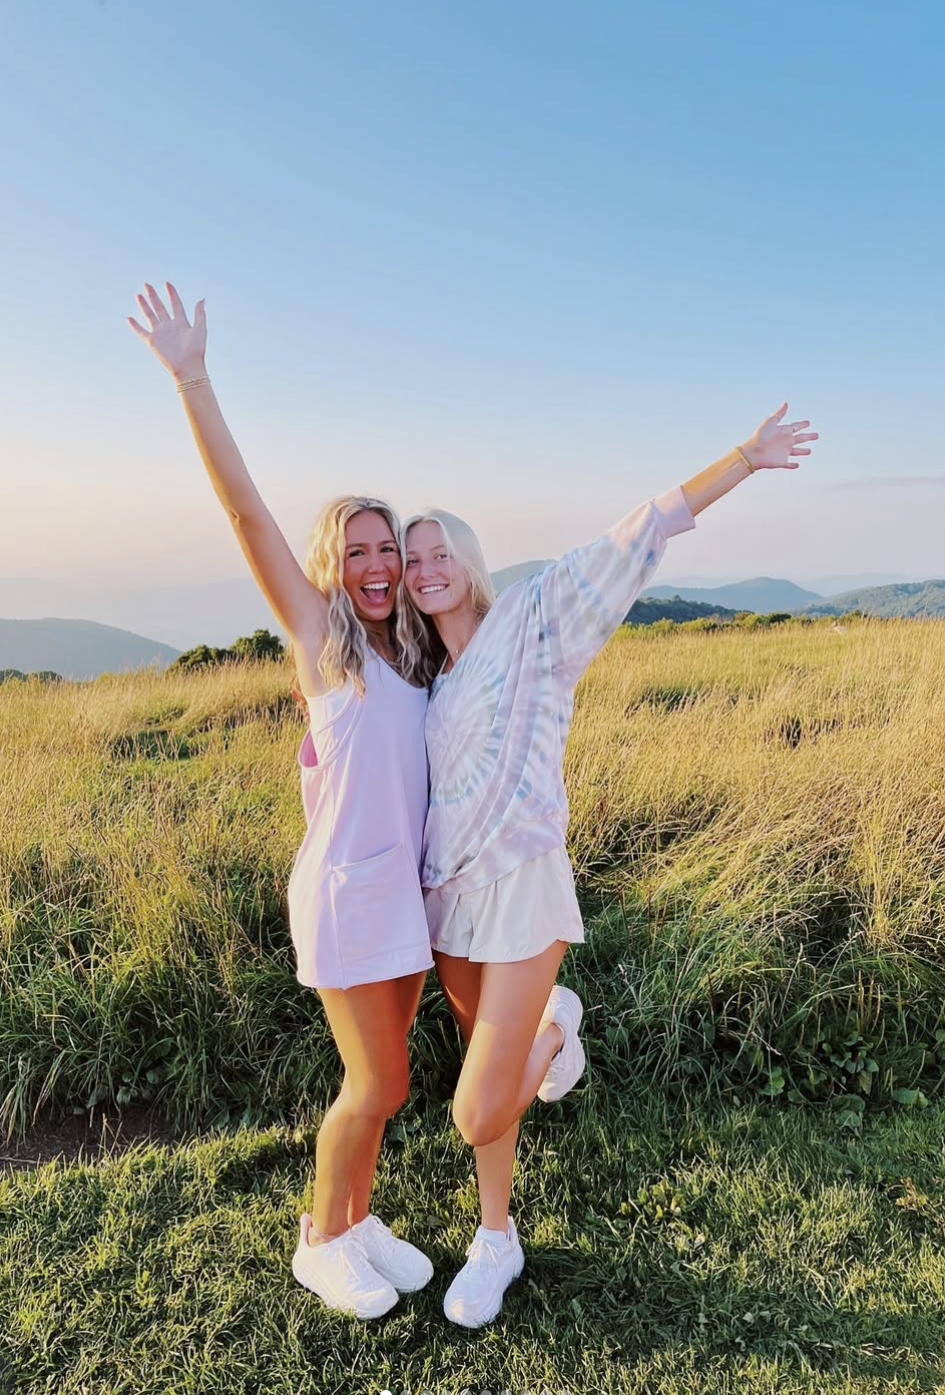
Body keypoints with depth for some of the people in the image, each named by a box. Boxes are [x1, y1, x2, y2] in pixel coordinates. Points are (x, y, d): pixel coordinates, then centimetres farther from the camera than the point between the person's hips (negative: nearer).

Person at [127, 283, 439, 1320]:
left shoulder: (410, 660, 8)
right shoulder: (316, 637, -6)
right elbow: (244, 508, -15)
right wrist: (192, 381, -20)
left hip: (409, 886, 5)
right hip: (345, 891, -5)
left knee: (374, 1078, 16)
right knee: (378, 1086, 4)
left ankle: (359, 1220, 37)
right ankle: (321, 1241, 28)